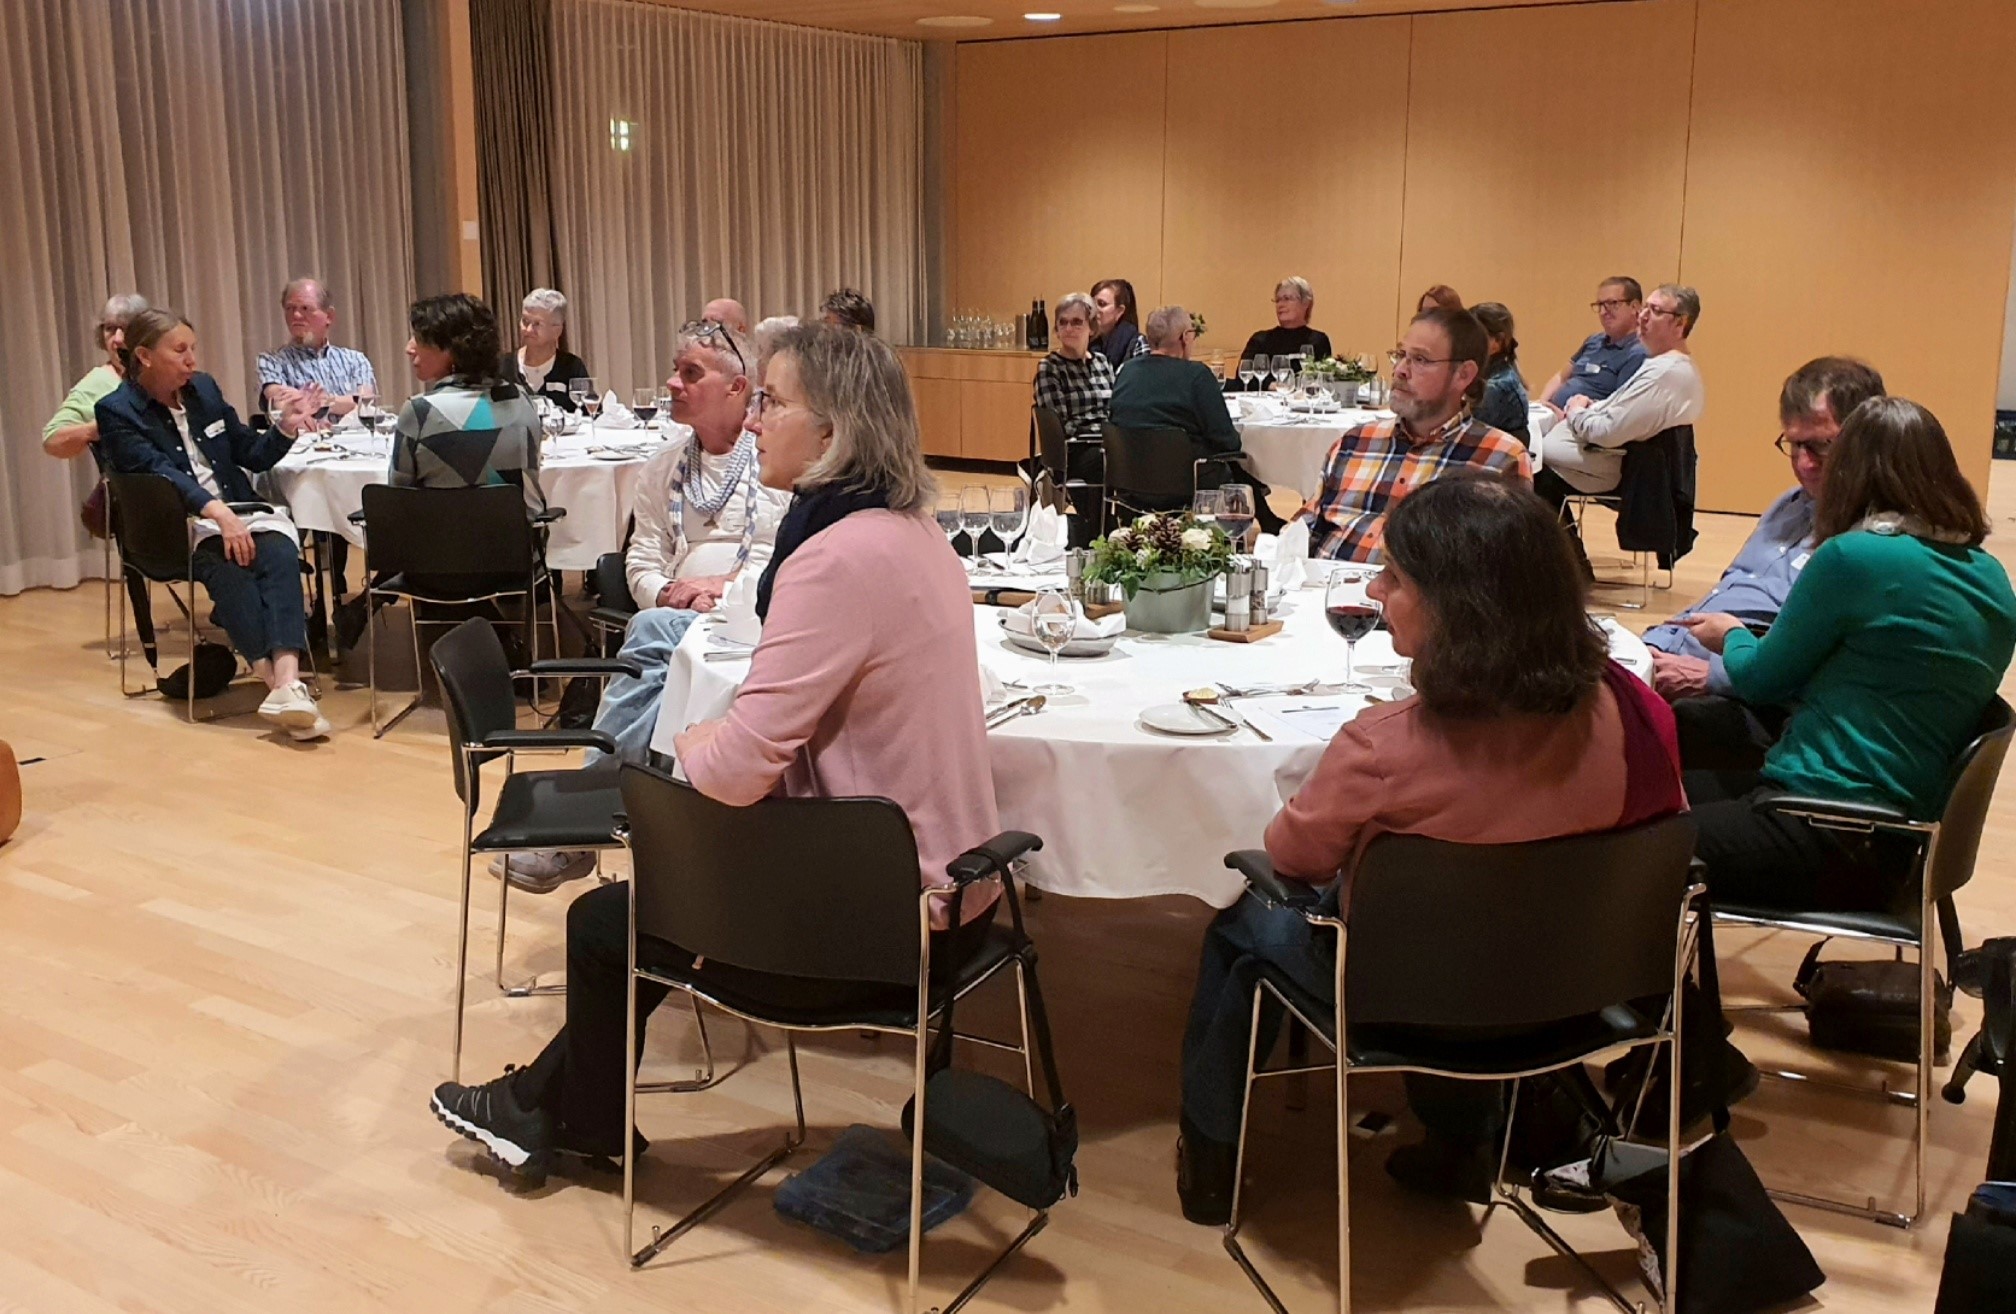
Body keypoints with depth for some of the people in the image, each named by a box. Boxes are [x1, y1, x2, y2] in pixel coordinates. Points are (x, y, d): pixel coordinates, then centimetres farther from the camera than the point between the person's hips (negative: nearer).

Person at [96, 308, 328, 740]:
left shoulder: (203, 388, 16)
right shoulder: (117, 412, 0)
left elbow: (253, 456, 20)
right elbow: (160, 473, -16)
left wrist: (286, 426, 0)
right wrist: (217, 512, -31)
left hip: (238, 513, 4)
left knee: (278, 550, -31)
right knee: (227, 561, -37)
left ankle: (286, 679, -50)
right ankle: (283, 684, -48)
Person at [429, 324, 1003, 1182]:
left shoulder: (839, 557, -25)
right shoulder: (913, 532, 6)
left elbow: (737, 769, -26)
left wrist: (692, 744, -4)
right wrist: (718, 740, 1)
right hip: (942, 884, 9)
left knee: (603, 922, 12)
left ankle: (583, 1125, 39)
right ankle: (548, 1100, 39)